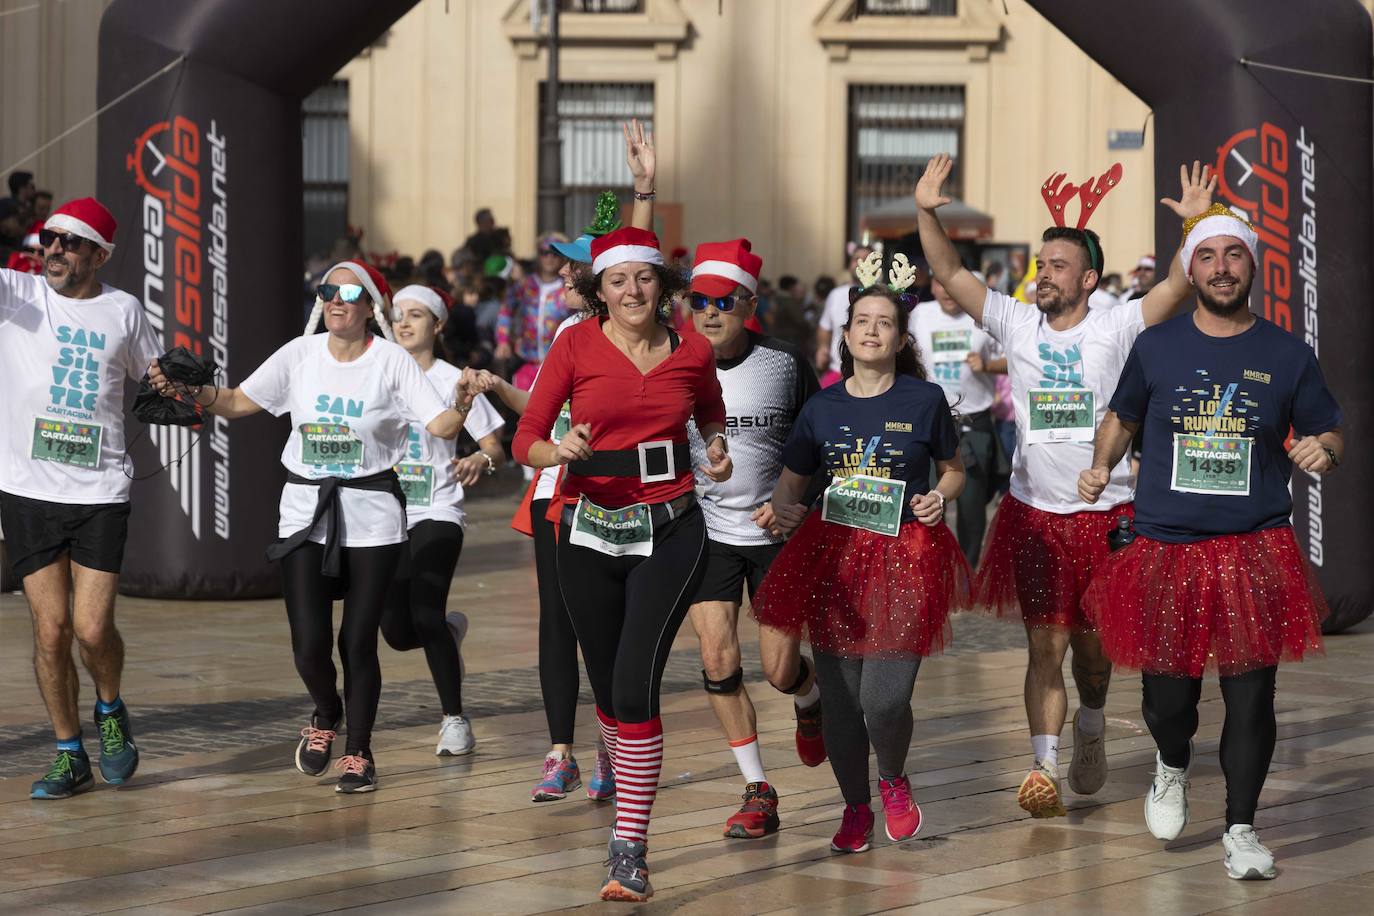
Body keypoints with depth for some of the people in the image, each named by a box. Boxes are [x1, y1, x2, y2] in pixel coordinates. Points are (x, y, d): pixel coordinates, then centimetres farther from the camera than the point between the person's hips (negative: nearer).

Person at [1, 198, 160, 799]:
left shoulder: (123, 310, 7)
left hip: (100, 494, 0)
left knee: (93, 629, -7)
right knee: (51, 630, -1)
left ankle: (110, 710, 25)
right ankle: (70, 756, 15)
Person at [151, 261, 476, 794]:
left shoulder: (391, 362, -4)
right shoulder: (301, 355, 4)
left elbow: (440, 426, -10)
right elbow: (239, 402, 7)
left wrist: (463, 404, -31)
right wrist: (186, 390, -8)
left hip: (371, 514, -2)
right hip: (306, 512, 2)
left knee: (358, 641, 0)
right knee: (309, 644, -5)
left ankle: (359, 753, 19)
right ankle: (326, 716, 29)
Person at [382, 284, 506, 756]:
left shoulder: (454, 380, -3)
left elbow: (495, 448, -4)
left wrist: (481, 461, -26)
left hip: (437, 513, -4)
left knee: (426, 617, -17)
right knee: (397, 632, 0)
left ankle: (455, 718, 0)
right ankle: (450, 631, 36)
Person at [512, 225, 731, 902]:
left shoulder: (692, 352, 2)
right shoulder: (576, 345, -4)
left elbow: (711, 415, 24)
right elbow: (526, 440, -4)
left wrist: (716, 449, 3)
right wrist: (560, 451, -25)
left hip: (670, 534, -1)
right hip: (591, 532, 1)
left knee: (636, 683, -16)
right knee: (607, 687, 13)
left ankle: (630, 850, -15)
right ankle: (627, 784, 45)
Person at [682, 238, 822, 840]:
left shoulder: (787, 366, -7)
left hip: (776, 534, -1)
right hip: (705, 532, 1)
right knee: (718, 662, -7)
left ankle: (812, 702, 35)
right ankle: (758, 791, 5)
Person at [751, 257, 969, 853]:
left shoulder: (924, 400, 2)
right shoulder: (822, 407, 7)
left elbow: (954, 469, 15)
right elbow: (789, 483, 14)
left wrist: (940, 497, -7)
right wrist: (784, 508, -9)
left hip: (903, 557, -2)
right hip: (833, 557, 3)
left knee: (885, 698, -12)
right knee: (839, 698, 3)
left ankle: (893, 779, 21)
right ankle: (855, 808, 26)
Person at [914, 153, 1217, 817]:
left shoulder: (1117, 328, -3)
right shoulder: (1016, 323, 3)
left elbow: (1178, 287, -15)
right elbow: (951, 275, 2)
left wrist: (1197, 225, -29)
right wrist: (926, 213, -12)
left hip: (1106, 513, -1)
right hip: (1035, 512, 1)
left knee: (1092, 641, 11)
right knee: (1044, 643, -5)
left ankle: (1091, 725, 39)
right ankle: (1043, 769, -8)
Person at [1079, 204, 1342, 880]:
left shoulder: (1287, 355, 4)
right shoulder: (1156, 347, 5)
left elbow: (1328, 436, 11)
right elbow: (1120, 418, 18)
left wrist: (1321, 453, -12)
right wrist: (1101, 466, -1)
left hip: (1256, 551, -1)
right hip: (1165, 550, 1)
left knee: (1250, 696, -3)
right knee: (1167, 691, 8)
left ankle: (1241, 829, 11)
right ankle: (1172, 767, 41)